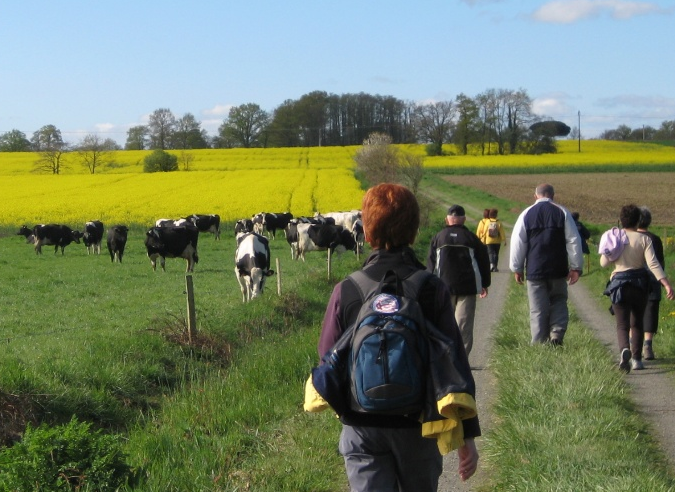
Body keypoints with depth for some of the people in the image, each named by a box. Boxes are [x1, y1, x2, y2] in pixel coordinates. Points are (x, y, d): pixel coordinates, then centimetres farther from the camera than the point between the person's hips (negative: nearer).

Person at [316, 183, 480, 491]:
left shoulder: (346, 290, -9)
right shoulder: (433, 289, -10)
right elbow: (454, 362, -10)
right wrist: (467, 433, -4)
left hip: (362, 427, 0)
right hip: (418, 424, 1)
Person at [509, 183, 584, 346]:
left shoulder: (526, 214, 3)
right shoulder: (562, 213, 2)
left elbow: (517, 243, 5)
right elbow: (574, 240, 1)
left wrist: (517, 268, 13)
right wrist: (576, 267, 6)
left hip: (535, 270, 0)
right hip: (558, 271, 0)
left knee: (537, 310, 5)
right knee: (559, 302, 13)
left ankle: (540, 344, 6)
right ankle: (557, 334, -8)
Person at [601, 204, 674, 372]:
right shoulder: (644, 239, -5)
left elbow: (603, 262, -2)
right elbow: (653, 263, -14)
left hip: (619, 283, -1)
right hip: (640, 283, 1)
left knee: (622, 324, -2)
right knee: (637, 322, 18)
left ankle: (624, 349, -32)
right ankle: (637, 358, 18)